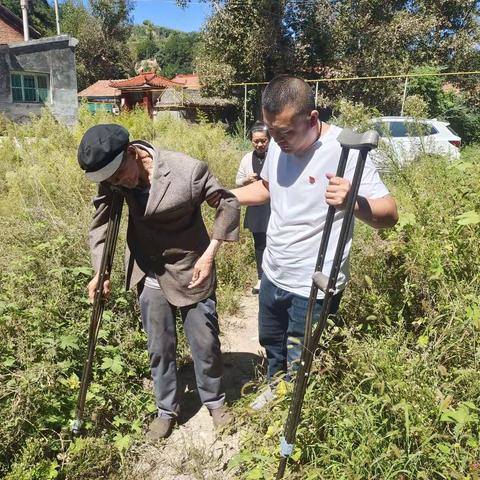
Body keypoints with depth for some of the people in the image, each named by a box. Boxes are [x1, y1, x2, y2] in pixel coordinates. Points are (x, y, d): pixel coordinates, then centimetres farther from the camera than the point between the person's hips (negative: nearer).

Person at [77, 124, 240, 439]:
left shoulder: (188, 170, -24)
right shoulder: (113, 180, -11)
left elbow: (228, 203, -14)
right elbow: (101, 222, 0)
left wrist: (210, 253, -17)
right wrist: (101, 271, -9)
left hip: (191, 270, -3)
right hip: (149, 274, 3)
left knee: (205, 342, 11)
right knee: (159, 348, 14)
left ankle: (215, 401, 38)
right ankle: (167, 410, 37)